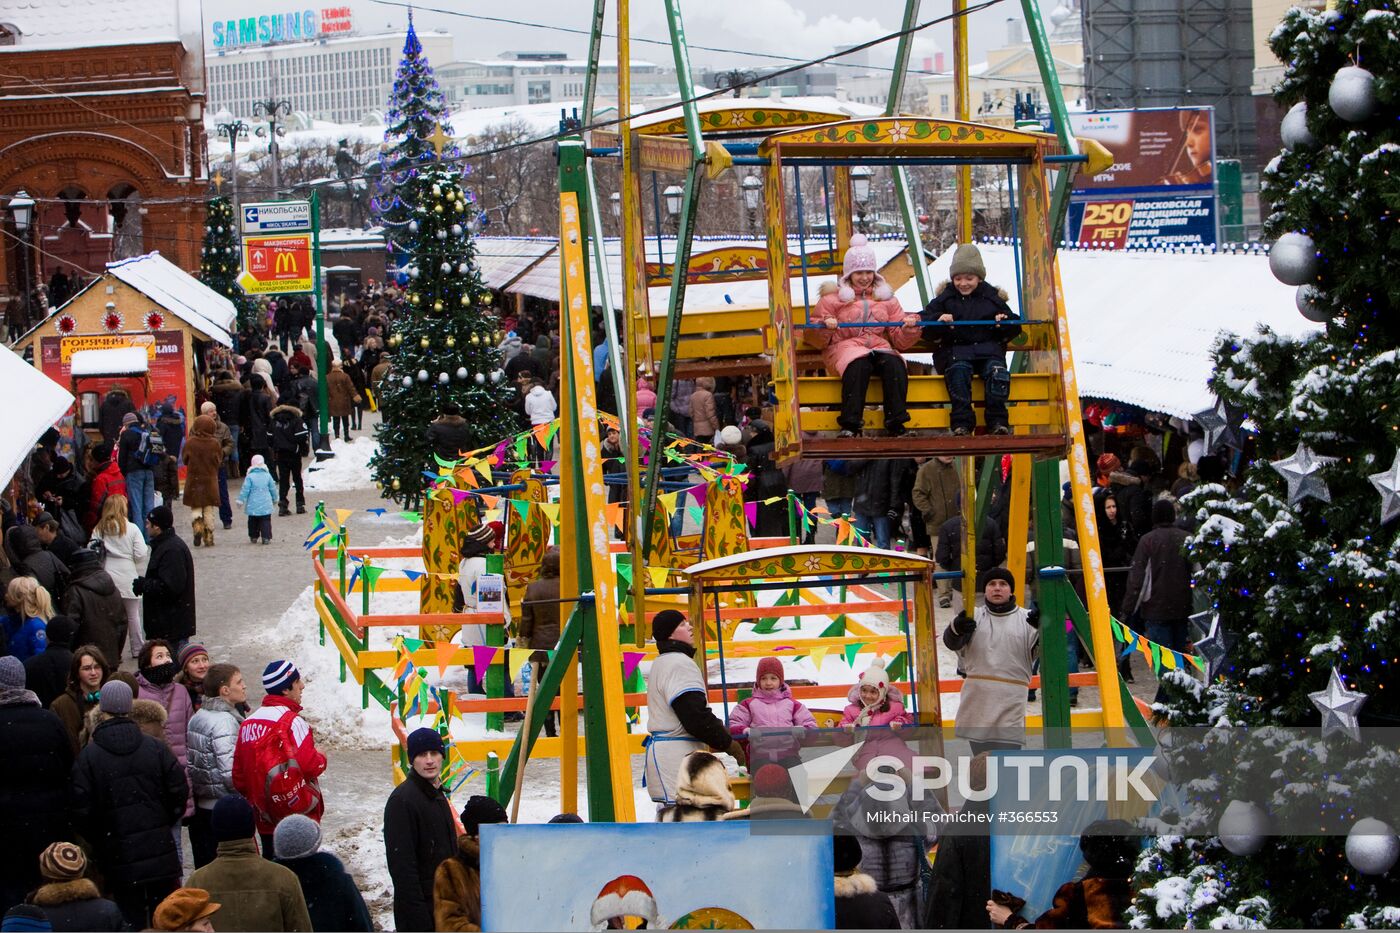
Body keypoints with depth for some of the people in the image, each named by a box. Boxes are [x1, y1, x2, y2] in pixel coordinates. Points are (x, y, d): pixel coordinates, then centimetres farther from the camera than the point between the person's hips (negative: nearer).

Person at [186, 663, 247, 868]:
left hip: (200, 804, 9)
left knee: (204, 869, 14)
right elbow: (231, 773, -23)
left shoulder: (197, 717, 9)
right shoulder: (225, 721, -18)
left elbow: (191, 762, 12)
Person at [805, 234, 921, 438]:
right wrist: (825, 327, -11)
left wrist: (909, 329, -4)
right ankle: (849, 426, -41)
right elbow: (813, 338, 11)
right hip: (845, 346, -2)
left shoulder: (886, 299, 23)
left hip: (879, 346, 2)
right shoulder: (832, 299, 15)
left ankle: (896, 425, -33)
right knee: (858, 364, -39)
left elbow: (899, 340, 18)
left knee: (894, 363, -34)